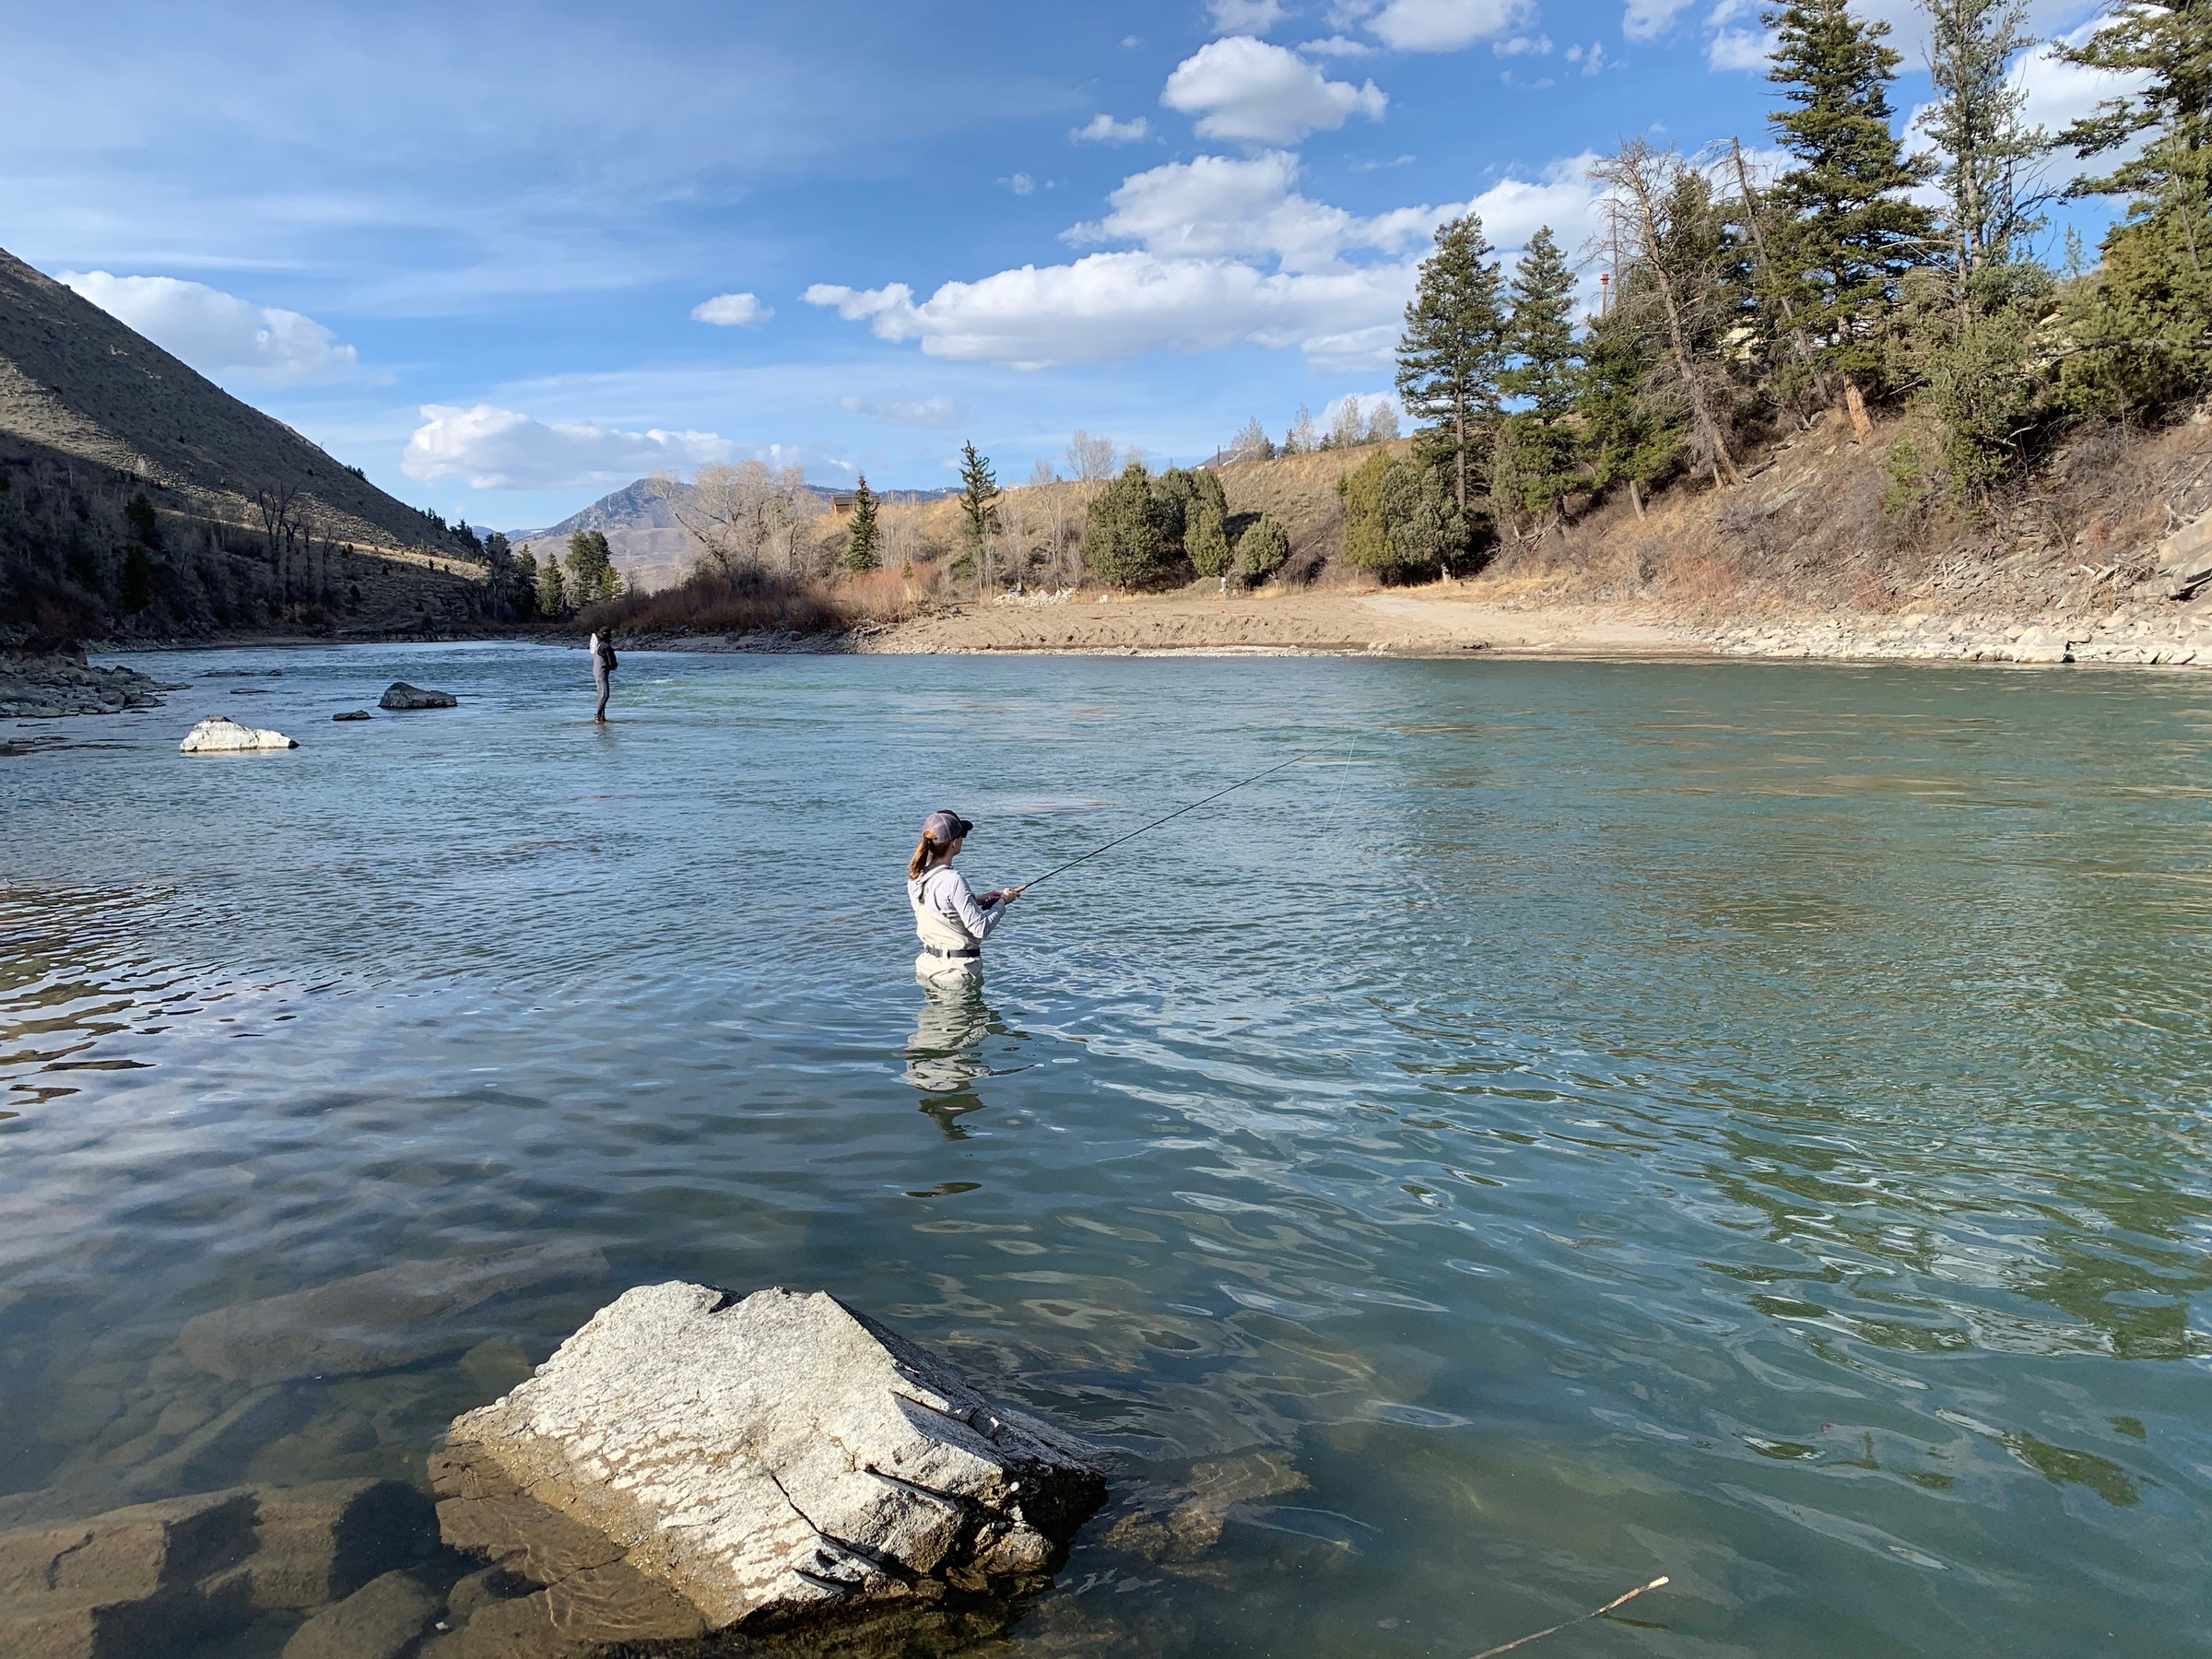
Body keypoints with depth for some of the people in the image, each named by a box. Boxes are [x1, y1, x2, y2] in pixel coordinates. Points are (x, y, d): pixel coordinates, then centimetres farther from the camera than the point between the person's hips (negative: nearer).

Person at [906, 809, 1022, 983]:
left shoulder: (916, 877, 1)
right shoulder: (952, 880, -23)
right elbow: (980, 928, -19)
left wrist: (975, 899, 15)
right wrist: (1002, 901, -3)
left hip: (928, 967, 8)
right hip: (956, 971, -8)